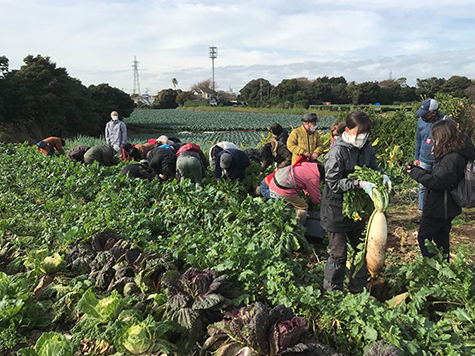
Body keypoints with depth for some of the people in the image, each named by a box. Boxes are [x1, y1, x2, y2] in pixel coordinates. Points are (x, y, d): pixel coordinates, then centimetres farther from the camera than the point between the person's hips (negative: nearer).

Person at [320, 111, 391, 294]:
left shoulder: (367, 147, 1)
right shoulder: (337, 151, -20)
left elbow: (373, 167, 13)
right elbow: (333, 182, -23)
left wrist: (382, 176, -10)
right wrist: (359, 184, -32)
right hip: (336, 211, -7)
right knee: (339, 254, 2)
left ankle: (357, 289, 36)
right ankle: (331, 292, 22)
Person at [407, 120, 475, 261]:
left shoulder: (452, 158, -26)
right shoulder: (452, 155, 7)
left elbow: (437, 182, -28)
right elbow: (438, 176, 11)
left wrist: (417, 174, -16)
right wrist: (418, 170, 1)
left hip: (438, 209, -10)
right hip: (446, 208, 10)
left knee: (423, 238, 1)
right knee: (441, 239, 20)